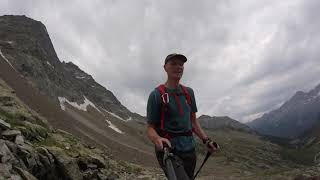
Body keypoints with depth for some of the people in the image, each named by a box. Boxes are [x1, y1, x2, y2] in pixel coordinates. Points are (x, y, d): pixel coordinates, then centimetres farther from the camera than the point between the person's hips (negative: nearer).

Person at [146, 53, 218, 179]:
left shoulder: (189, 92, 9)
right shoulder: (156, 95, -8)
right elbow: (150, 128, -7)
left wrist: (206, 140, 5)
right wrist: (157, 139, -28)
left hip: (190, 150, 6)